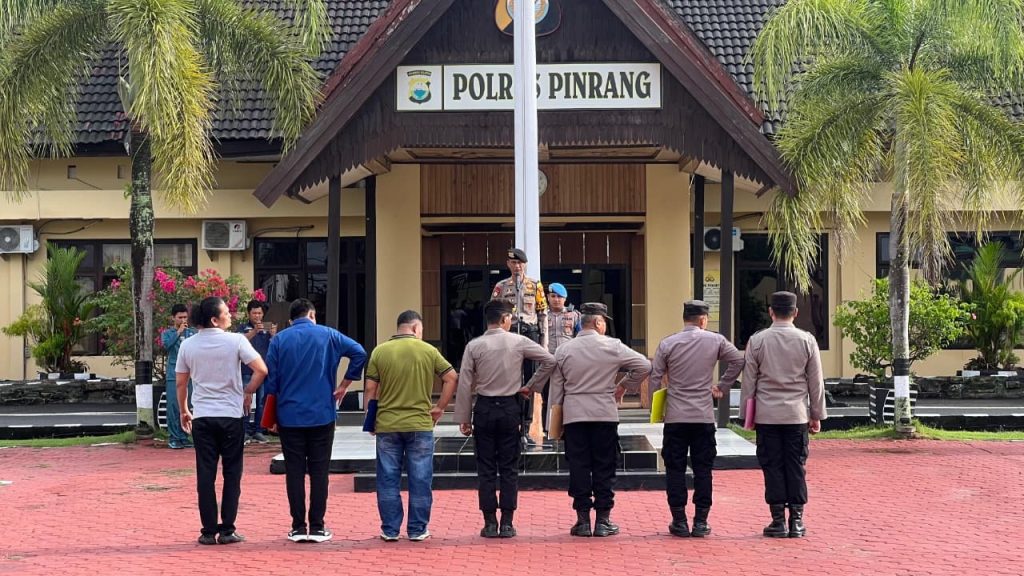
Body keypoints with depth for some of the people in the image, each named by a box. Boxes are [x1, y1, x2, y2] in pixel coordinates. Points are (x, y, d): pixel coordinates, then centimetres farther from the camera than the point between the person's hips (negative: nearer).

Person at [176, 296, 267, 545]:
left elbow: (181, 383, 7)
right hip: (231, 415, -2)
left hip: (202, 417, 2)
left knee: (206, 475, 6)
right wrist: (247, 392, 1)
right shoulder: (235, 341, -8)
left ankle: (209, 531, 6)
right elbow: (261, 370, -14)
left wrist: (184, 411, 20)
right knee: (232, 474, 7)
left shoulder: (188, 345, 1)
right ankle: (227, 531, 7)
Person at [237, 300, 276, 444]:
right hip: (247, 371, -2)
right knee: (245, 402, -5)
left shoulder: (268, 328, 10)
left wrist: (274, 335, -23)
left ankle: (258, 431, 7)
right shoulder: (244, 328, 6)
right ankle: (245, 432, -3)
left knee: (262, 402, 2)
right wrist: (254, 331, -31)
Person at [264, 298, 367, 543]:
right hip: (322, 415, -1)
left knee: (294, 472, 5)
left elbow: (270, 380, 3)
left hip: (289, 416, 1)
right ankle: (317, 527, 5)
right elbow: (359, 353, -7)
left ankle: (298, 527, 6)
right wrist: (344, 385, 3)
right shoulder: (327, 335, 2)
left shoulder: (279, 340, 4)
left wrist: (272, 417, 12)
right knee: (319, 471, 4)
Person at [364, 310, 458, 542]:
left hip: (386, 425, 1)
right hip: (420, 425, -1)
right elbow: (452, 378, 1)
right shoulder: (428, 351, -1)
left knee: (388, 480, 9)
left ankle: (390, 530, 12)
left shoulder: (380, 351, 1)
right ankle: (417, 530, 10)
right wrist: (440, 408, 9)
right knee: (420, 480, 7)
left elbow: (370, 389, 0)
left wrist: (370, 419, 11)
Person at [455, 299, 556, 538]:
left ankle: (490, 523, 5)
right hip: (509, 408, 0)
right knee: (509, 468, 6)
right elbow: (549, 360, -2)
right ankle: (507, 523, 4)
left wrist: (463, 418, 2)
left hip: (484, 409, 0)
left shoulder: (474, 346, -3)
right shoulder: (518, 342, -3)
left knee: (486, 469, 5)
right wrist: (532, 386, 9)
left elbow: (465, 384, -3)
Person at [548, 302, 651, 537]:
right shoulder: (612, 346, -4)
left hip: (573, 415, 2)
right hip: (605, 414, -2)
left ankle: (583, 520, 5)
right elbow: (644, 366, -3)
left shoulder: (564, 350, 3)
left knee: (578, 467, 5)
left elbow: (556, 386, 7)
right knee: (604, 468, 5)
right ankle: (603, 520, 6)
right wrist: (624, 386, 10)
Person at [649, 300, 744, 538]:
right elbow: (738, 360, 5)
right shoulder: (715, 340, 0)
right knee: (703, 469, 7)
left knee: (675, 469, 6)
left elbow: (654, 378, 1)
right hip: (704, 417, 0)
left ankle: (679, 521, 7)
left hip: (675, 417, 0)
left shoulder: (667, 344, -1)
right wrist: (722, 387, 14)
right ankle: (701, 522, 6)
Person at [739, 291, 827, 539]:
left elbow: (748, 381, 2)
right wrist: (817, 415, 13)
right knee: (796, 466, 5)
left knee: (772, 465, 3)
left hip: (766, 414, -1)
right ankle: (796, 521, 5)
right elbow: (816, 382, 5)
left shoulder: (757, 341, -2)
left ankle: (778, 521, 4)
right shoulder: (807, 341, 0)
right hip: (797, 415, 1)